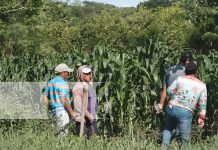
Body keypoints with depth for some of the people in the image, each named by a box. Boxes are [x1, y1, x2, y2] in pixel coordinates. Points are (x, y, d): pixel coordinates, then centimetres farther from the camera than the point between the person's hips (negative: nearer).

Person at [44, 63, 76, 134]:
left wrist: (49, 108, 17)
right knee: (64, 131, -6)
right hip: (62, 110, -9)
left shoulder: (51, 82, 13)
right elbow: (63, 100, -19)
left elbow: (45, 96, 13)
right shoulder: (62, 83, -13)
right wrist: (71, 111, -14)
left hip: (53, 110, 9)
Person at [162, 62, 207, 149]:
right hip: (186, 113, -2)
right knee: (184, 138, 9)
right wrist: (201, 118, 8)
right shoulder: (202, 85, 6)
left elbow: (169, 91, 2)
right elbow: (203, 103, 2)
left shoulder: (180, 79, 4)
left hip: (172, 108, 2)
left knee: (167, 128, 24)